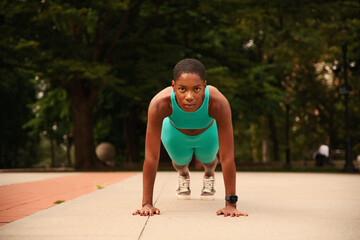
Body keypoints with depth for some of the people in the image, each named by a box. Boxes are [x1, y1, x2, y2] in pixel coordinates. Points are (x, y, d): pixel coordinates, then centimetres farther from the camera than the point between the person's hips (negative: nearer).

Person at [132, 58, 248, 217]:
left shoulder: (218, 102, -46)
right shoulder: (160, 103, -45)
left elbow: (227, 157, -41)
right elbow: (151, 157, -41)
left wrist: (231, 204, -41)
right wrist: (147, 204, -41)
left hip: (208, 132, 0)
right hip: (175, 131, 0)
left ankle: (209, 176, 56)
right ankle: (183, 177, 55)